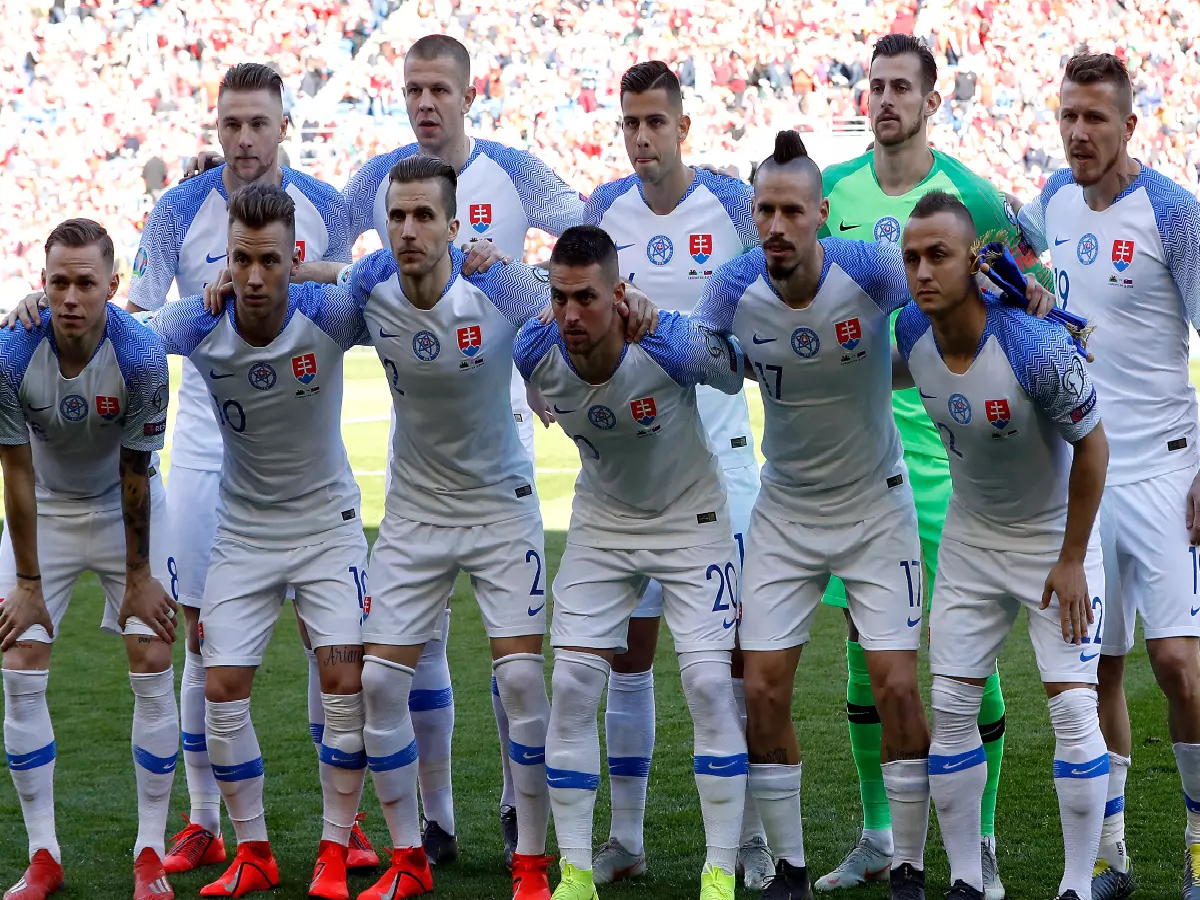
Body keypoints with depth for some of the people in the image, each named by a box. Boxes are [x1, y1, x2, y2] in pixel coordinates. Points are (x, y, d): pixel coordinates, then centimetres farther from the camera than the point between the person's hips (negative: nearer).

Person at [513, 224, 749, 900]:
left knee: (709, 684, -11)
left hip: (691, 520, -3)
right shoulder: (536, 354, -21)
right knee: (573, 685, -6)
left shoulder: (675, 346, -32)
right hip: (602, 523, 3)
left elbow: (740, 371, -11)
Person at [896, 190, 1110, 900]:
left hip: (1056, 532, -5)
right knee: (952, 705, 2)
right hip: (972, 536, 5)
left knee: (1073, 705, -9)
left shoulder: (1036, 347, -30)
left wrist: (1072, 561, -14)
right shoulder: (911, 334, -15)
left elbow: (1092, 447, -18)